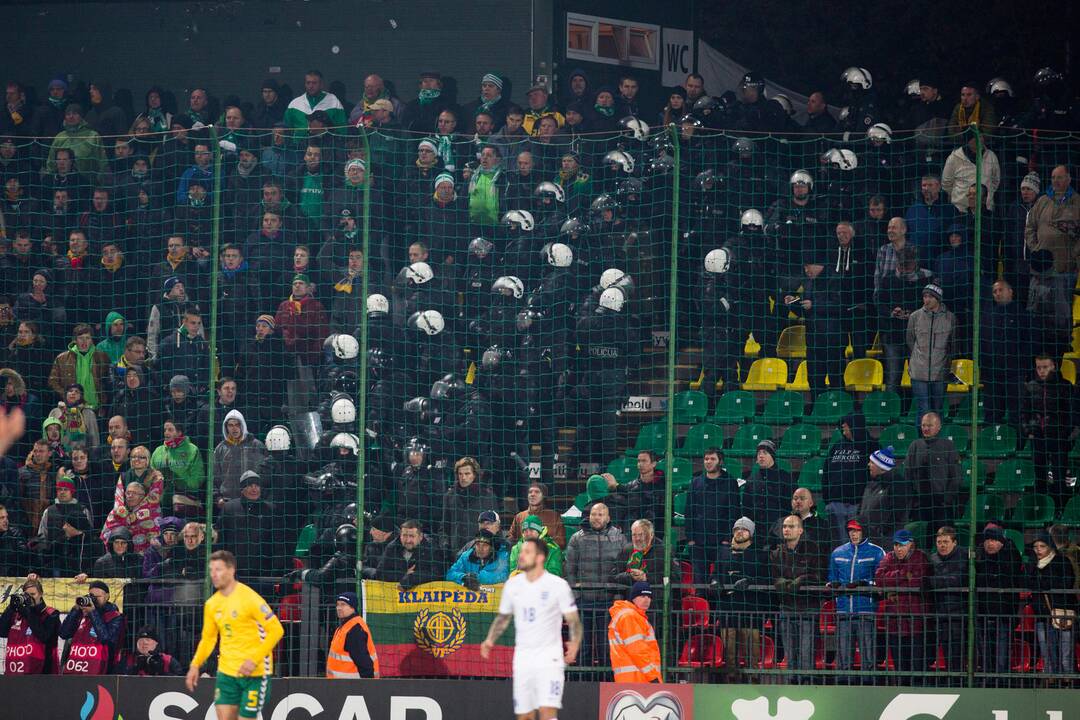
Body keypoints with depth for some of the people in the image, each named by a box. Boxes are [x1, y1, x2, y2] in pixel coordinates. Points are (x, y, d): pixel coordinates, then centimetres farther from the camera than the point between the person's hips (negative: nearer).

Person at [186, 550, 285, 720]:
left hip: (254, 672, -6)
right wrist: (195, 665, 2)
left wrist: (255, 660, -21)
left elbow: (276, 630, -14)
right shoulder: (212, 604, 6)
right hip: (226, 672, 6)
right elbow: (208, 638, 17)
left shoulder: (249, 598, -14)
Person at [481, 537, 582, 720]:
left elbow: (573, 620, -3)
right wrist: (490, 640, 3)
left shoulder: (558, 585, -6)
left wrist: (575, 643, -22)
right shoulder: (512, 585, 6)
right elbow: (503, 617, 19)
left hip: (549, 658, -5)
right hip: (522, 658, 5)